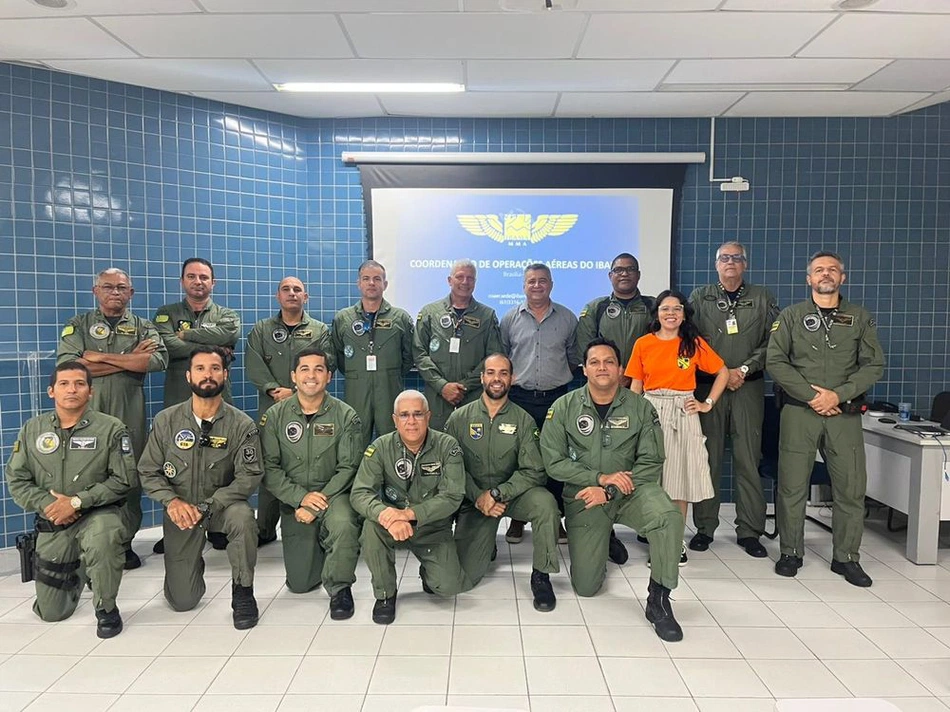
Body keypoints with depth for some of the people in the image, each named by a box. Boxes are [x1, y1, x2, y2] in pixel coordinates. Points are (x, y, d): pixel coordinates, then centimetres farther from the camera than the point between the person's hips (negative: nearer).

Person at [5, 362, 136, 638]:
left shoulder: (111, 428, -10)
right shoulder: (32, 429, 2)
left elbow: (124, 480, -13)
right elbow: (16, 480, 2)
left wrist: (76, 501, -18)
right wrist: (46, 504, -14)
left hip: (97, 513, -3)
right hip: (52, 523, 4)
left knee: (102, 538, -41)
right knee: (51, 613, 9)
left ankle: (106, 608, -16)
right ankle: (77, 570, 43)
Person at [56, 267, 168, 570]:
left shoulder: (143, 327, 13)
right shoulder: (77, 326, 11)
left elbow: (158, 360, -7)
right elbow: (67, 364, -7)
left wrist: (101, 357, -9)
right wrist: (132, 359, -8)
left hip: (129, 412, 1)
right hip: (88, 411, 0)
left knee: (130, 477, 3)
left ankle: (125, 543, 14)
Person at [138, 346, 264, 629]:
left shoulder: (241, 425, -10)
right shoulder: (166, 420, -3)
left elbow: (249, 476, -16)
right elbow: (148, 472, 0)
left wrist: (206, 506, -26)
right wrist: (172, 501, -19)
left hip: (222, 505, -1)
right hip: (180, 510, 2)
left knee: (242, 516, -38)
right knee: (181, 601, -1)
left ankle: (243, 591, -13)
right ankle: (192, 563, 36)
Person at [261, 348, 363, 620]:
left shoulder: (345, 416, -5)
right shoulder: (275, 416, -1)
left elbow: (348, 467, -8)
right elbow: (269, 467, -5)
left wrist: (319, 501, -19)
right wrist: (301, 497, -17)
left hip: (333, 494, -2)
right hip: (293, 500, 2)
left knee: (344, 525, -37)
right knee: (299, 584, 1)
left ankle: (340, 588, -13)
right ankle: (318, 548, 35)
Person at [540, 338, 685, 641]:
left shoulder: (641, 408, -6)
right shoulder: (564, 407, -6)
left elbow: (650, 463, -8)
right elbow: (553, 462, -9)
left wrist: (609, 492, -19)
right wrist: (600, 477, -19)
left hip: (630, 491, 0)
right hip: (583, 498, 0)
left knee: (668, 515, -33)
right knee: (585, 587, -1)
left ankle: (658, 599, -14)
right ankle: (602, 545, 33)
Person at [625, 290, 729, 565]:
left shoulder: (694, 344, 4)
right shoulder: (643, 344, 5)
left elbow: (722, 372, 11)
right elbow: (635, 385, 6)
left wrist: (708, 403, 3)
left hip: (683, 414, 0)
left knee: (680, 476, 3)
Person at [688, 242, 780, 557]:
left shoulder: (762, 298, 10)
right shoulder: (700, 297, 9)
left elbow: (771, 343, 3)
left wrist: (744, 369, -9)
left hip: (748, 387, 0)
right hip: (708, 386, 0)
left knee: (748, 459, 0)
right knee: (708, 458, 2)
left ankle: (750, 531, 9)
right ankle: (705, 527, 11)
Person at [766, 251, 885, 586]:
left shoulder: (860, 317, 12)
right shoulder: (792, 316, 8)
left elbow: (874, 365, 4)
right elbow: (775, 361, -1)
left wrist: (838, 395, -10)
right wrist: (811, 395, -11)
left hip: (845, 413, 1)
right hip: (799, 411, -1)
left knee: (852, 486, 1)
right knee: (792, 485, 1)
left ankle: (846, 558, 15)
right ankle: (791, 552, 15)